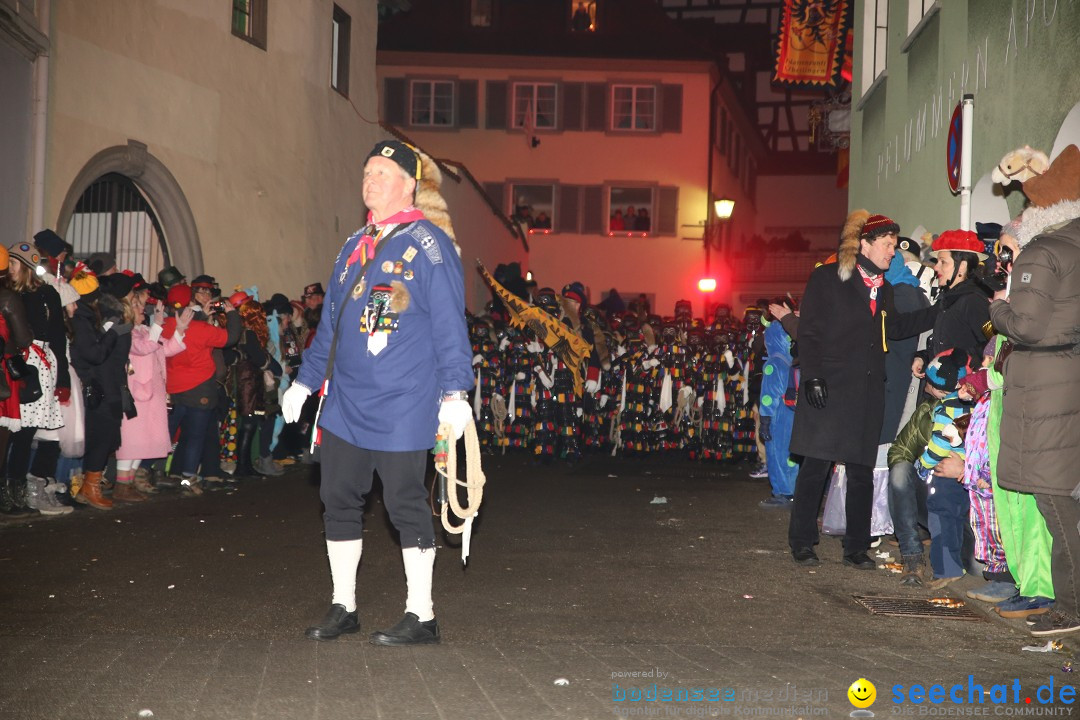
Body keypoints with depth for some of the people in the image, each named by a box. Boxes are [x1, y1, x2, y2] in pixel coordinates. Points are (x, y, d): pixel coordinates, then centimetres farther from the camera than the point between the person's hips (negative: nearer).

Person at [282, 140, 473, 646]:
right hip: (345, 401, 7)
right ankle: (342, 608, 24)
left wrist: (454, 392, -17)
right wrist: (305, 381, 22)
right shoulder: (354, 247, 15)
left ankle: (421, 617, 12)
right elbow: (331, 323, 22)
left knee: (406, 506, 0)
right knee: (338, 500, 10)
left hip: (401, 405, -7)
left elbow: (449, 324, -11)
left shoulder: (428, 244, -7)